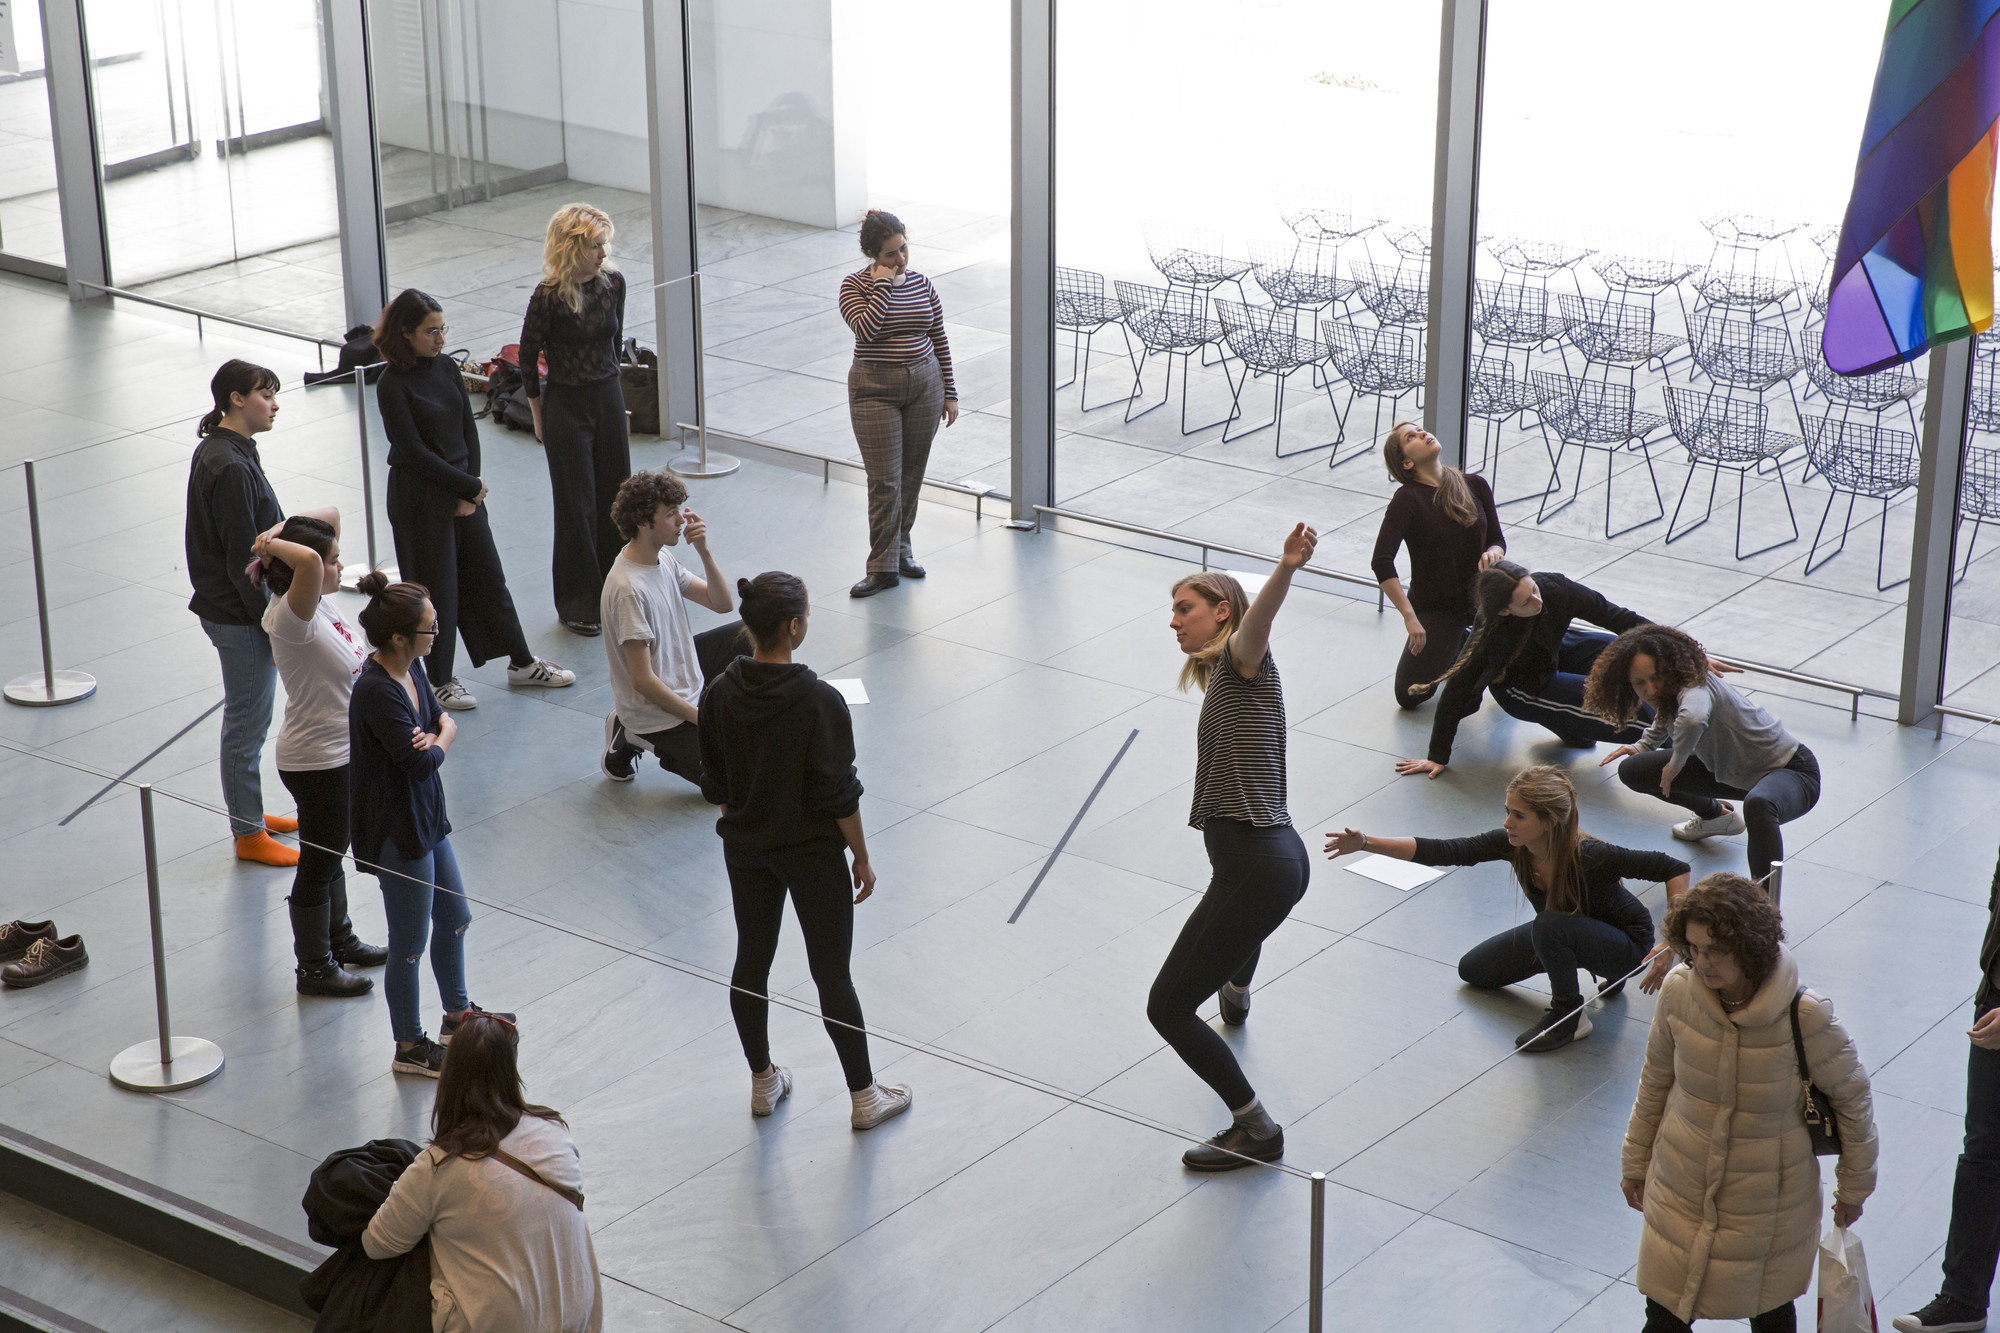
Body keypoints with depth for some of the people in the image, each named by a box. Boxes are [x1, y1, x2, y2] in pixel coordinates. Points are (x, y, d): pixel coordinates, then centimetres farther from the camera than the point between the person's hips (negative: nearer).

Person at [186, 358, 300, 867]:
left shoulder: (217, 451, 9)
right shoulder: (231, 467, -23)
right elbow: (244, 560, -23)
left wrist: (275, 616, 21)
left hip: (226, 609, 10)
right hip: (240, 616, -10)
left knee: (245, 721, 22)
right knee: (247, 724, 2)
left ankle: (251, 812, 35)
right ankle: (249, 834, 13)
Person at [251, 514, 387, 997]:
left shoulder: (321, 598, 0)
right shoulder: (290, 616, -27)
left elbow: (331, 517, 8)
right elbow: (307, 561, -48)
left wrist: (279, 535, -5)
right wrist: (274, 545, -29)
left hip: (340, 754, 9)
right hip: (316, 763, -9)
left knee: (331, 854, 26)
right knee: (318, 864, 6)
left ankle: (339, 939, 44)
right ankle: (314, 967, 21)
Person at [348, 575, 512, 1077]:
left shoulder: (410, 669, 0)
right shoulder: (376, 692, -29)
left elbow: (443, 717, 12)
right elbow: (419, 761, -29)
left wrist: (440, 730, -12)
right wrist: (439, 743, -7)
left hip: (427, 817, 10)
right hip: (397, 833, -10)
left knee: (455, 917, 24)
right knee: (410, 945, 6)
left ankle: (457, 1013, 45)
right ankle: (409, 1046, 22)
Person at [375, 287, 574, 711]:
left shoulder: (447, 368, 4)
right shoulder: (393, 385, -16)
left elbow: (469, 430, 6)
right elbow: (414, 451, -17)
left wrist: (472, 488, -5)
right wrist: (470, 486, -13)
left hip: (463, 487, 6)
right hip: (418, 497, -6)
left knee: (487, 574, 14)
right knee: (436, 585, 4)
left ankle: (521, 662, 26)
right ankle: (440, 680, 19)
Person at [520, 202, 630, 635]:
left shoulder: (613, 283, -3)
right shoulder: (549, 297, -18)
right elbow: (528, 358, -8)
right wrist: (540, 417, -1)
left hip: (609, 398, 5)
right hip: (567, 405, -5)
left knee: (615, 496, 12)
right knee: (577, 505, 2)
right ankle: (576, 604, 14)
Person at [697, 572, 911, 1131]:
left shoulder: (719, 695, -9)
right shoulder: (820, 701, -24)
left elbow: (716, 786, 1)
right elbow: (839, 795, -18)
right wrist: (861, 857, -5)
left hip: (746, 848, 5)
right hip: (811, 852, -5)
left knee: (751, 963, 19)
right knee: (832, 974, 7)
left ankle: (763, 1082, 35)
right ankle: (864, 1096, 20)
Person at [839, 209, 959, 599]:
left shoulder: (922, 284, 4)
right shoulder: (855, 286, -8)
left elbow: (940, 340, 10)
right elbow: (866, 328, -26)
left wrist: (949, 393, 9)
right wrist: (883, 285, -20)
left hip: (925, 384, 4)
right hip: (875, 390, -4)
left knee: (912, 474, 11)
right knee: (884, 481, -5)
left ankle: (901, 548, 27)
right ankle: (883, 566, 1)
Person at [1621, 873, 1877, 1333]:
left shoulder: (1804, 1018, -25)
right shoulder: (1679, 991, -16)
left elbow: (1851, 1095, -7)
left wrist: (1854, 1186, 4)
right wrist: (1636, 1161, 13)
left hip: (1767, 1200, -2)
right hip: (1681, 1188, 2)